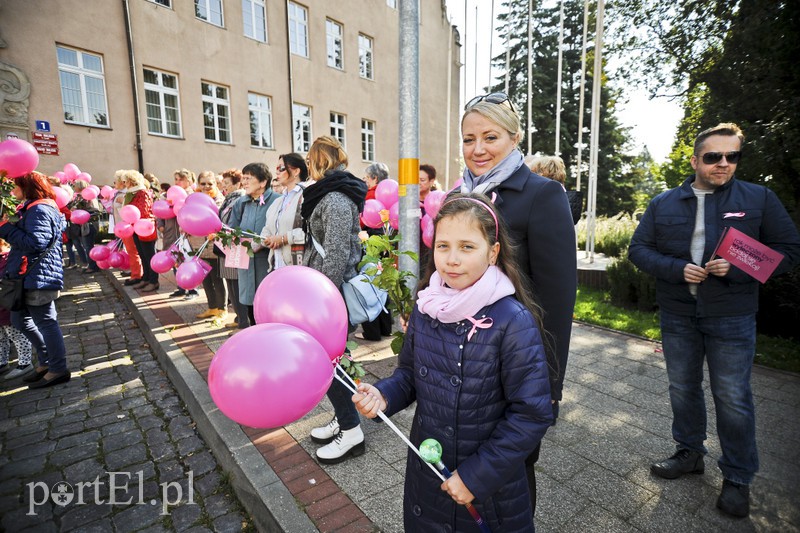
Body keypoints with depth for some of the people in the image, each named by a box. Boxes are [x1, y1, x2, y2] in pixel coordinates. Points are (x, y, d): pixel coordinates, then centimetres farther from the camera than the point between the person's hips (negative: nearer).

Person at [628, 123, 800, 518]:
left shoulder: (759, 198, 1)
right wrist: (677, 269, -16)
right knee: (682, 388, 15)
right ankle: (690, 453, 35)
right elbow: (638, 249, 0)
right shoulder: (663, 204, 3)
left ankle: (738, 478, 25)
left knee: (733, 398, 6)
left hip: (732, 318, -2)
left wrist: (737, 268, -18)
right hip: (677, 316, 2)